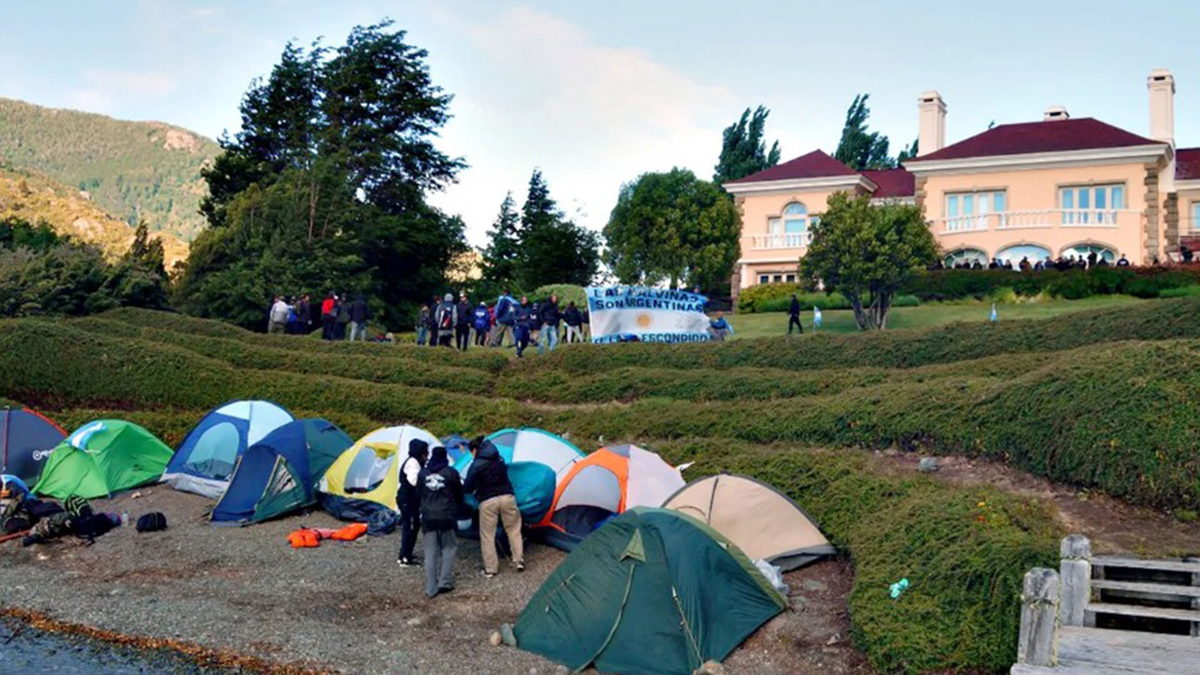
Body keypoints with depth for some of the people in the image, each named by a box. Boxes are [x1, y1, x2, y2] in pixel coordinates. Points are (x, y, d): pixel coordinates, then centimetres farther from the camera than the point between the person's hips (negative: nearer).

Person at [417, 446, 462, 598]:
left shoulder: (422, 473, 5)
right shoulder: (451, 472, -3)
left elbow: (418, 495, 14)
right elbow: (459, 494, 6)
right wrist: (457, 510, 23)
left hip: (428, 518, 2)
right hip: (446, 516, -2)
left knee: (430, 553, 6)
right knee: (449, 548, 11)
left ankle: (431, 589, 4)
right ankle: (445, 583, 4)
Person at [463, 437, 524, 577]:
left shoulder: (476, 465, -10)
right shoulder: (499, 459, 7)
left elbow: (467, 488, -6)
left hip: (488, 501, -4)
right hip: (507, 497, 4)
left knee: (487, 535, 7)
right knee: (513, 529, 15)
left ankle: (490, 568, 8)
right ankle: (519, 560, 10)